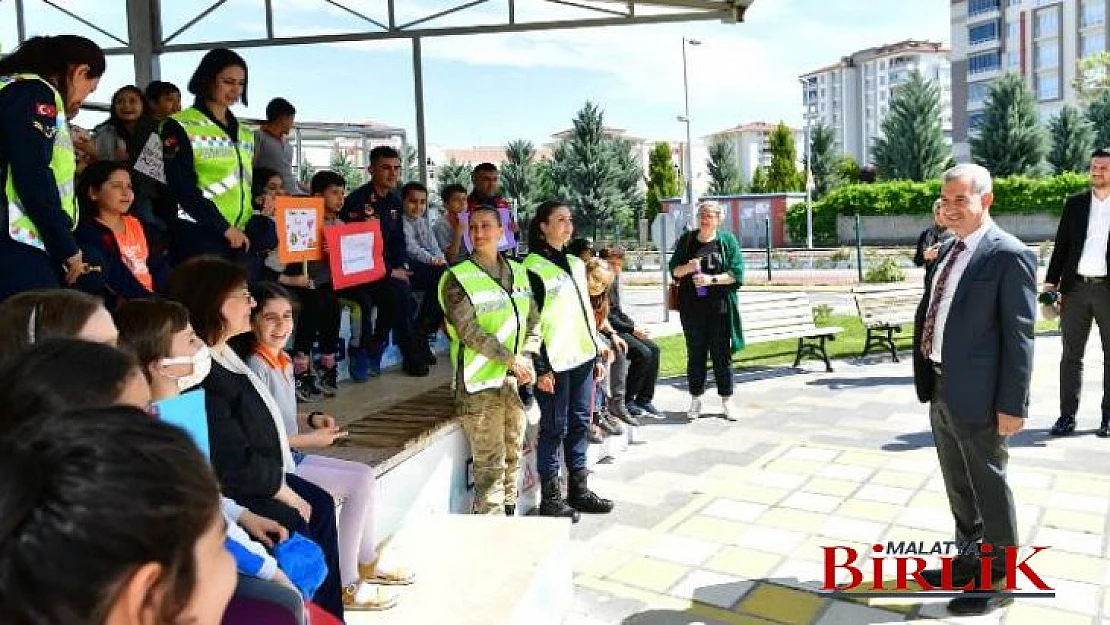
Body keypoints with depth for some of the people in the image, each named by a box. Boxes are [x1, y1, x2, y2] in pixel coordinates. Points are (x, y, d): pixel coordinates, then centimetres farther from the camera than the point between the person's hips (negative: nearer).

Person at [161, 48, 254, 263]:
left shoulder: (244, 133, 19)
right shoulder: (180, 126, -1)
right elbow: (183, 187, -9)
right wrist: (224, 227, -11)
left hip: (240, 236, 6)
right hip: (198, 235, -6)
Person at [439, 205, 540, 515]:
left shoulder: (518, 272, 12)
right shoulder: (458, 279, -6)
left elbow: (533, 320, 14)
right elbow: (469, 331, -14)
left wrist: (527, 358, -2)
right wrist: (511, 358, -16)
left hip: (515, 380, 6)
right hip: (480, 384, -6)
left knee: (513, 455, 13)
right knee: (489, 463, -5)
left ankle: (509, 515, 27)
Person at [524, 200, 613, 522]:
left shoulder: (575, 264, 16)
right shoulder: (532, 267, -8)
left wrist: (597, 354, 17)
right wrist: (541, 368, -15)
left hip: (582, 358, 7)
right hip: (554, 363, -7)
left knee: (579, 423, 12)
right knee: (554, 428, -1)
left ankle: (579, 489, 23)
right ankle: (550, 496, 10)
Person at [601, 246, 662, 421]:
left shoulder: (614, 280, 12)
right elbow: (607, 318, -19)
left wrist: (635, 325, 5)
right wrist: (632, 330, -12)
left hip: (620, 328, 10)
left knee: (653, 348, 1)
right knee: (643, 353, -21)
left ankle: (644, 400, 5)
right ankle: (624, 402, -10)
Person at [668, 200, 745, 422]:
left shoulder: (728, 240, 3)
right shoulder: (686, 240, 9)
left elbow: (736, 273, -3)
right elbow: (674, 270, 10)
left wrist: (712, 279, -16)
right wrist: (687, 267, -10)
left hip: (720, 307, -2)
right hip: (692, 307, 2)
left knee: (722, 354, 4)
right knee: (695, 354, 7)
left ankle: (726, 401, 15)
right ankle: (695, 400, 17)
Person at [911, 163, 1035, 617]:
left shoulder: (1009, 255, -14)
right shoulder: (949, 251, 10)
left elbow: (1019, 335, -16)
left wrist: (1012, 404, -18)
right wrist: (927, 379, 15)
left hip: (977, 393, -8)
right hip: (941, 388, 8)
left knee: (988, 485, 8)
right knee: (957, 484, 21)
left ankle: (998, 580, 25)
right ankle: (969, 559, 40)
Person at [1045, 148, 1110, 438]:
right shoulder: (1074, 203, 8)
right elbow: (1061, 245, 8)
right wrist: (1051, 282, 2)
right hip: (1076, 287, 2)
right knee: (1071, 354, 5)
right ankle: (1067, 415, 11)